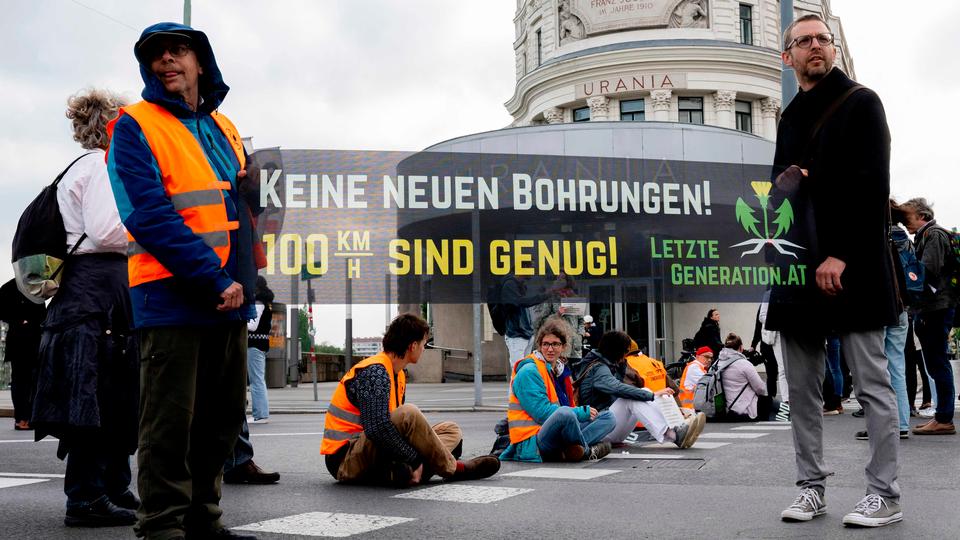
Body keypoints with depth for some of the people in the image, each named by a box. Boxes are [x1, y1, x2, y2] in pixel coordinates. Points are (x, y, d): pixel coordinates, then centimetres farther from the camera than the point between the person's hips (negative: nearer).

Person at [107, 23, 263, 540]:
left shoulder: (223, 128, 17)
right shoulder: (135, 127, -3)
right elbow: (150, 218, -15)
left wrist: (241, 281, 6)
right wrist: (214, 280, -19)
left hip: (229, 299, 7)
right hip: (172, 297, -7)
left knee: (222, 417, 12)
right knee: (171, 419, -2)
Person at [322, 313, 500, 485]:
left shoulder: (398, 375, 14)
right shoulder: (374, 371, -18)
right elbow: (376, 428, -30)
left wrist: (414, 462, 1)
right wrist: (416, 459, -25)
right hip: (345, 458, -10)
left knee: (452, 430, 3)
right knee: (408, 413, -33)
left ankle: (403, 470, -26)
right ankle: (454, 468, -14)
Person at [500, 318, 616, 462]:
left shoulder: (559, 369, 18)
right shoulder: (529, 372, -9)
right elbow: (543, 413, -17)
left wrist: (583, 412, 1)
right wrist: (582, 412, -12)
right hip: (533, 443, -9)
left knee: (608, 417, 4)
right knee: (564, 413, -38)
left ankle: (563, 452, -19)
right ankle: (587, 452, -8)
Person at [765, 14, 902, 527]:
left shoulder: (861, 102, 2)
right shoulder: (789, 118, 20)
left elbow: (872, 186, -8)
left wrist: (840, 255, -16)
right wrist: (782, 183, 3)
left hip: (851, 266, -6)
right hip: (799, 265, 6)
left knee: (872, 381, -3)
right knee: (802, 387, 7)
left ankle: (884, 493, 3)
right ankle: (811, 486, 15)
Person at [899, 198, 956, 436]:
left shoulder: (934, 235, -7)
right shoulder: (925, 237, 20)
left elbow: (928, 270, -18)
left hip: (936, 307, -10)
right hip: (931, 309, 10)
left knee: (938, 363, -7)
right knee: (936, 364, 11)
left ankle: (944, 420, -5)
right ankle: (943, 417, 16)